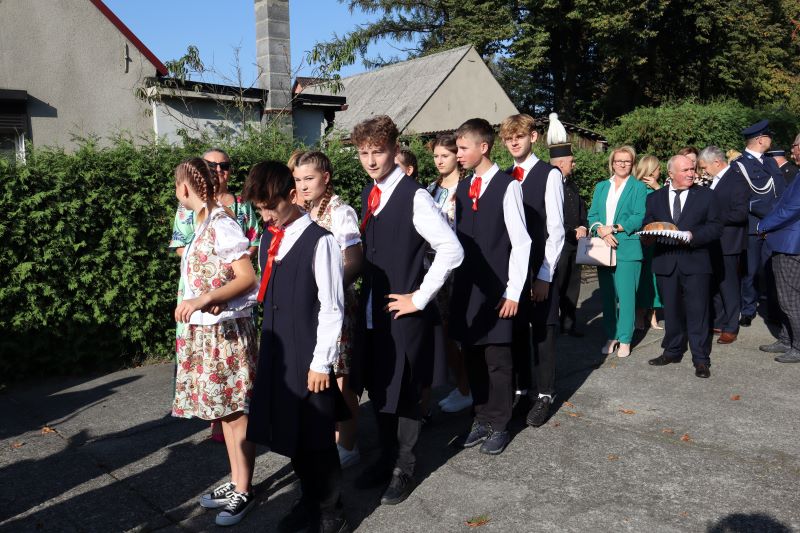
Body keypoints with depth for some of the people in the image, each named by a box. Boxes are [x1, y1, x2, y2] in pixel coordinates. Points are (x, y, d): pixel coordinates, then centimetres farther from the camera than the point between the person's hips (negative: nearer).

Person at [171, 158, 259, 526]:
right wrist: (203, 301, -7)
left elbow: (248, 278, -19)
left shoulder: (221, 224, -15)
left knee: (237, 411, 1)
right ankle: (236, 482, 28)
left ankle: (243, 492, 14)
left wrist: (205, 299, -26)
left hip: (227, 330, -9)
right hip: (207, 330, 9)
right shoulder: (203, 224, 11)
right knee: (224, 411, 16)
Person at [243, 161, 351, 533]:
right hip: (276, 353, 7)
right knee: (289, 434, 17)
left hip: (310, 357, -7)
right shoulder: (268, 241, 9)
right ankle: (309, 499, 37)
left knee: (317, 438, 5)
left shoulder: (319, 241, -15)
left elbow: (332, 307, -15)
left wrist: (322, 361, -14)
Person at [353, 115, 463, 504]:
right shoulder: (369, 194, 8)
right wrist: (365, 296, 12)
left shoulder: (414, 197, -16)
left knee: (403, 394, 7)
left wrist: (419, 297, -18)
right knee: (377, 389, 17)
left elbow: (451, 250, -22)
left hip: (403, 313, -7)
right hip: (371, 309, 7)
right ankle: (386, 458, 36)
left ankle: (404, 469, 27)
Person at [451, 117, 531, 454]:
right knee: (472, 358, 11)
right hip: (466, 287, 6)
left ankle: (499, 426, 18)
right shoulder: (462, 189, 11)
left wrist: (513, 291, -11)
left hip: (495, 288, -5)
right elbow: (458, 239, 13)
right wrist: (456, 283, 9)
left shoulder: (507, 186, -8)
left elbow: (520, 242, -9)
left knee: (497, 359, 2)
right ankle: (481, 418, 26)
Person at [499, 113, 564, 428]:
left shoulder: (550, 175, -5)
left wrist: (544, 275, -13)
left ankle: (544, 395, 17)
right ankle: (523, 388, 25)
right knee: (517, 330, 11)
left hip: (540, 270, -4)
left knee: (542, 331, 4)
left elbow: (556, 229, -9)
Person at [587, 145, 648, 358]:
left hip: (627, 249, -4)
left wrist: (614, 228, -14)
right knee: (607, 295, 8)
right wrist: (602, 231, -10)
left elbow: (640, 217, -6)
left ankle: (625, 340, 3)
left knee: (626, 295, -5)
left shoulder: (638, 187, 5)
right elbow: (592, 215, 9)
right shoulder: (601, 187, 17)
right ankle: (611, 337, 17)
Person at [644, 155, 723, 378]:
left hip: (695, 261, -2)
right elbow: (647, 226, 12)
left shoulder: (706, 195, 4)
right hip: (665, 263, 3)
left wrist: (691, 235, -16)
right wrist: (650, 237, -11)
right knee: (671, 310, 12)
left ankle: (701, 359, 6)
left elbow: (715, 227, 0)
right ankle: (673, 351, 26)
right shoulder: (655, 198, 10)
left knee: (698, 311, -3)